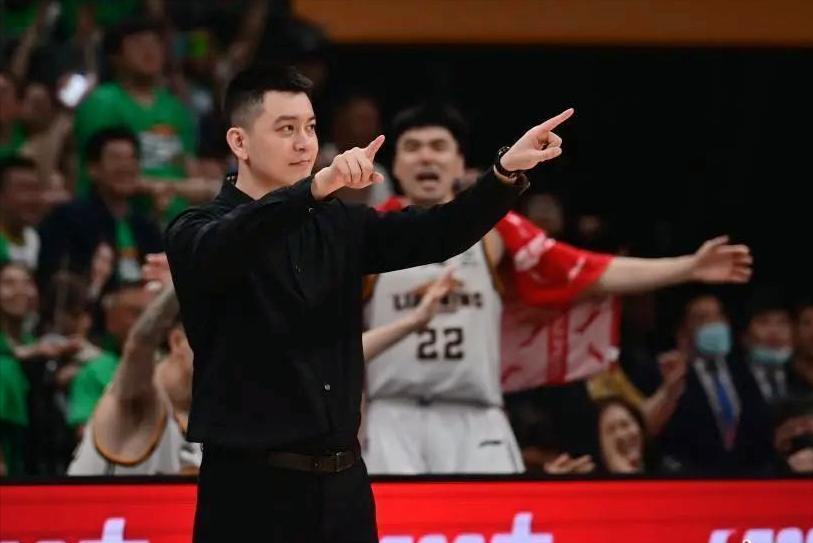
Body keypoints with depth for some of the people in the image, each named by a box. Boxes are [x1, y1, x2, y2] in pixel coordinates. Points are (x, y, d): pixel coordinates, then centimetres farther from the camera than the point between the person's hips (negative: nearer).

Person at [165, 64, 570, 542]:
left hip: (343, 485, 5)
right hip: (252, 487, -5)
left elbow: (434, 234, 0)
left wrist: (509, 171, -16)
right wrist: (318, 187, -43)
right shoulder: (197, 235, -4)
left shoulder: (338, 227, 12)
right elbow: (228, 244, -27)